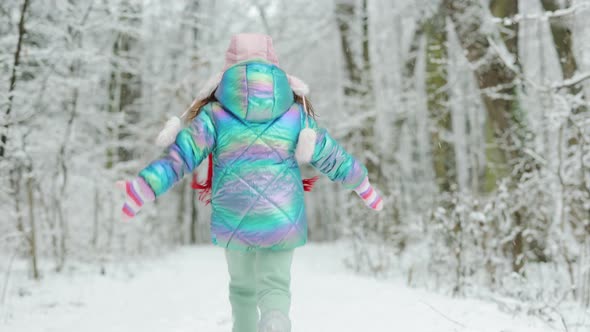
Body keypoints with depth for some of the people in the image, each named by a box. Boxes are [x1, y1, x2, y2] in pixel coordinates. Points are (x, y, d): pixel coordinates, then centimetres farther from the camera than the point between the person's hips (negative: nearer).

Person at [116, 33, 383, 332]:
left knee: (242, 286, 23)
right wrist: (362, 184, 25)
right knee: (274, 286, 7)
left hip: (233, 218, 1)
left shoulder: (215, 111, -1)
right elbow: (329, 155, 11)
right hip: (282, 218, 0)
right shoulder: (296, 110, 4)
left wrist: (144, 187, -6)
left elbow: (182, 154, -9)